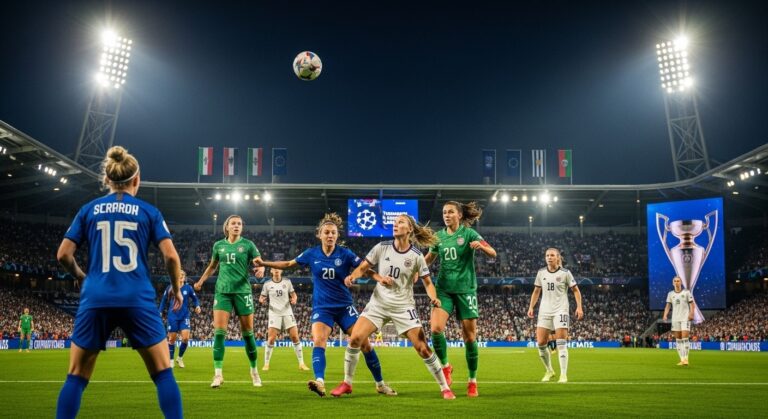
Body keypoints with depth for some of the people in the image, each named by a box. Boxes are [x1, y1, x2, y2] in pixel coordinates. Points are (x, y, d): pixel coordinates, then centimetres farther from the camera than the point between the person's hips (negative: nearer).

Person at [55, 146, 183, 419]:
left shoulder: (89, 209, 10)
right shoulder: (148, 211, 6)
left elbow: (63, 255, 6)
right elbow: (171, 256, -2)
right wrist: (176, 290, 15)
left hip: (95, 301, 1)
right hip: (137, 300, -1)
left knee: (76, 377, 9)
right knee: (163, 373, 7)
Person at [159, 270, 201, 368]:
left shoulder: (188, 288, 2)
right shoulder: (170, 288, 2)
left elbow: (195, 299, 10)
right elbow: (163, 300, 9)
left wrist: (197, 306, -9)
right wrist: (160, 312, 3)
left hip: (184, 316, 0)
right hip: (173, 316, 0)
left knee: (185, 337, -12)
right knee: (172, 338, 2)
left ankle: (180, 358, 11)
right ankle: (171, 360, 18)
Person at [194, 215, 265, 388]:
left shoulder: (247, 244, 2)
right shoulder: (218, 245, 9)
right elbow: (212, 266, 23)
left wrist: (261, 269, -23)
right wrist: (201, 281, 17)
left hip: (242, 291, -1)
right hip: (222, 291, 2)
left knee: (247, 332, 3)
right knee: (219, 331, -9)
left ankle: (254, 371, 18)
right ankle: (218, 374, -6)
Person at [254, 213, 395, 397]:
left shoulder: (345, 254, -6)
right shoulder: (312, 254, -1)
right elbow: (288, 264, 11)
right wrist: (264, 263, 5)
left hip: (344, 306, 0)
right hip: (322, 307, 0)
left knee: (364, 343, -2)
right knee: (319, 340, -25)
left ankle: (380, 384, 14)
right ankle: (320, 382, -39)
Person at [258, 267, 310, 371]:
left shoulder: (287, 282, 4)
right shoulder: (267, 284, 2)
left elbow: (293, 294, 11)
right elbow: (262, 297, 8)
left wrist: (294, 299, -11)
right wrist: (261, 300, -15)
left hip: (287, 313, 1)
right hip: (274, 314, -1)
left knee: (295, 337, -4)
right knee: (271, 339, -9)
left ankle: (301, 363, 4)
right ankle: (266, 364, 4)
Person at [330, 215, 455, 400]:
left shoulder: (416, 256, -7)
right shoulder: (381, 248, -3)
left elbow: (427, 282, 0)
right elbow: (363, 267, 3)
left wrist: (434, 298, -19)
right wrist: (352, 276, -19)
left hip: (404, 307, -2)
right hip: (378, 303, 2)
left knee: (422, 348, -8)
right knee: (355, 339, -11)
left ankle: (445, 388, 8)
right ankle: (347, 384, 7)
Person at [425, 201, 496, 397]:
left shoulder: (468, 233, -4)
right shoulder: (439, 236, 7)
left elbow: (492, 253, -14)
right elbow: (429, 258, 22)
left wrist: (480, 246, -34)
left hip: (465, 289, -2)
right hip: (444, 289, 3)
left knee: (469, 336, 1)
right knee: (436, 328, -19)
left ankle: (472, 381, 15)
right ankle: (445, 365, 5)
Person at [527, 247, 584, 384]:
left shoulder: (565, 273, -2)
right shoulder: (541, 273, 8)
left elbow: (576, 290, 2)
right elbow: (536, 291, 17)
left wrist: (579, 307, -9)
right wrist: (531, 307, 8)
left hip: (560, 311, -4)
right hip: (544, 311, 4)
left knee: (561, 344, -11)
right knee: (540, 343, -2)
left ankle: (563, 375, -6)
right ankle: (549, 371, 18)